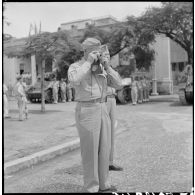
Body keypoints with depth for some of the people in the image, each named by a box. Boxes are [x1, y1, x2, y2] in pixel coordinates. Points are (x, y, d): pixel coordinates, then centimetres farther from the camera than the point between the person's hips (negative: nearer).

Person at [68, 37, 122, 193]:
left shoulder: (101, 68, 14)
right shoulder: (75, 67, -5)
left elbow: (117, 84, 7)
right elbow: (74, 80, -29)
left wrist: (107, 66, -4)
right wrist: (88, 62, -22)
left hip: (102, 110, 7)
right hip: (87, 111, -7)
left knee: (104, 149, 11)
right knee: (90, 151, -2)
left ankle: (102, 184, 24)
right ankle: (92, 188, 11)